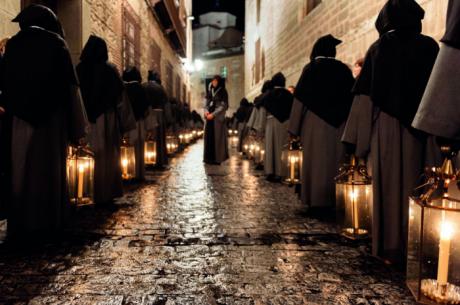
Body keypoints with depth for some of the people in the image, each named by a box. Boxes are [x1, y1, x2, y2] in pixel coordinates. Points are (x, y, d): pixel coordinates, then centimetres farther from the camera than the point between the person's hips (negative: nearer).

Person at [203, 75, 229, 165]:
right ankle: (209, 157, 13)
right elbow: (207, 103, 15)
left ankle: (217, 158, 2)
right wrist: (206, 110, -6)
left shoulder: (223, 92, -4)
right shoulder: (211, 91, 14)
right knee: (208, 137, 5)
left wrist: (213, 114, -17)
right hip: (209, 117, 6)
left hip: (218, 118, -6)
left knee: (217, 138, -4)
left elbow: (223, 106, -11)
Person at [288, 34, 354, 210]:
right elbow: (351, 98, 8)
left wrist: (294, 127, -1)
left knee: (317, 162, 2)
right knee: (335, 162, 8)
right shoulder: (344, 69, 7)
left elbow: (300, 98, -3)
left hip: (315, 123, -2)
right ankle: (334, 200, 14)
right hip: (339, 124, 3)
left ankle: (317, 202, 5)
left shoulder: (311, 68, -1)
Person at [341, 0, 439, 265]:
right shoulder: (429, 46, 3)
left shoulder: (377, 48, 5)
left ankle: (387, 246, 12)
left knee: (387, 188, 7)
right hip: (416, 128, -1)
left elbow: (364, 95, 2)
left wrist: (356, 140, 4)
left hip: (384, 129, 1)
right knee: (412, 188, 4)